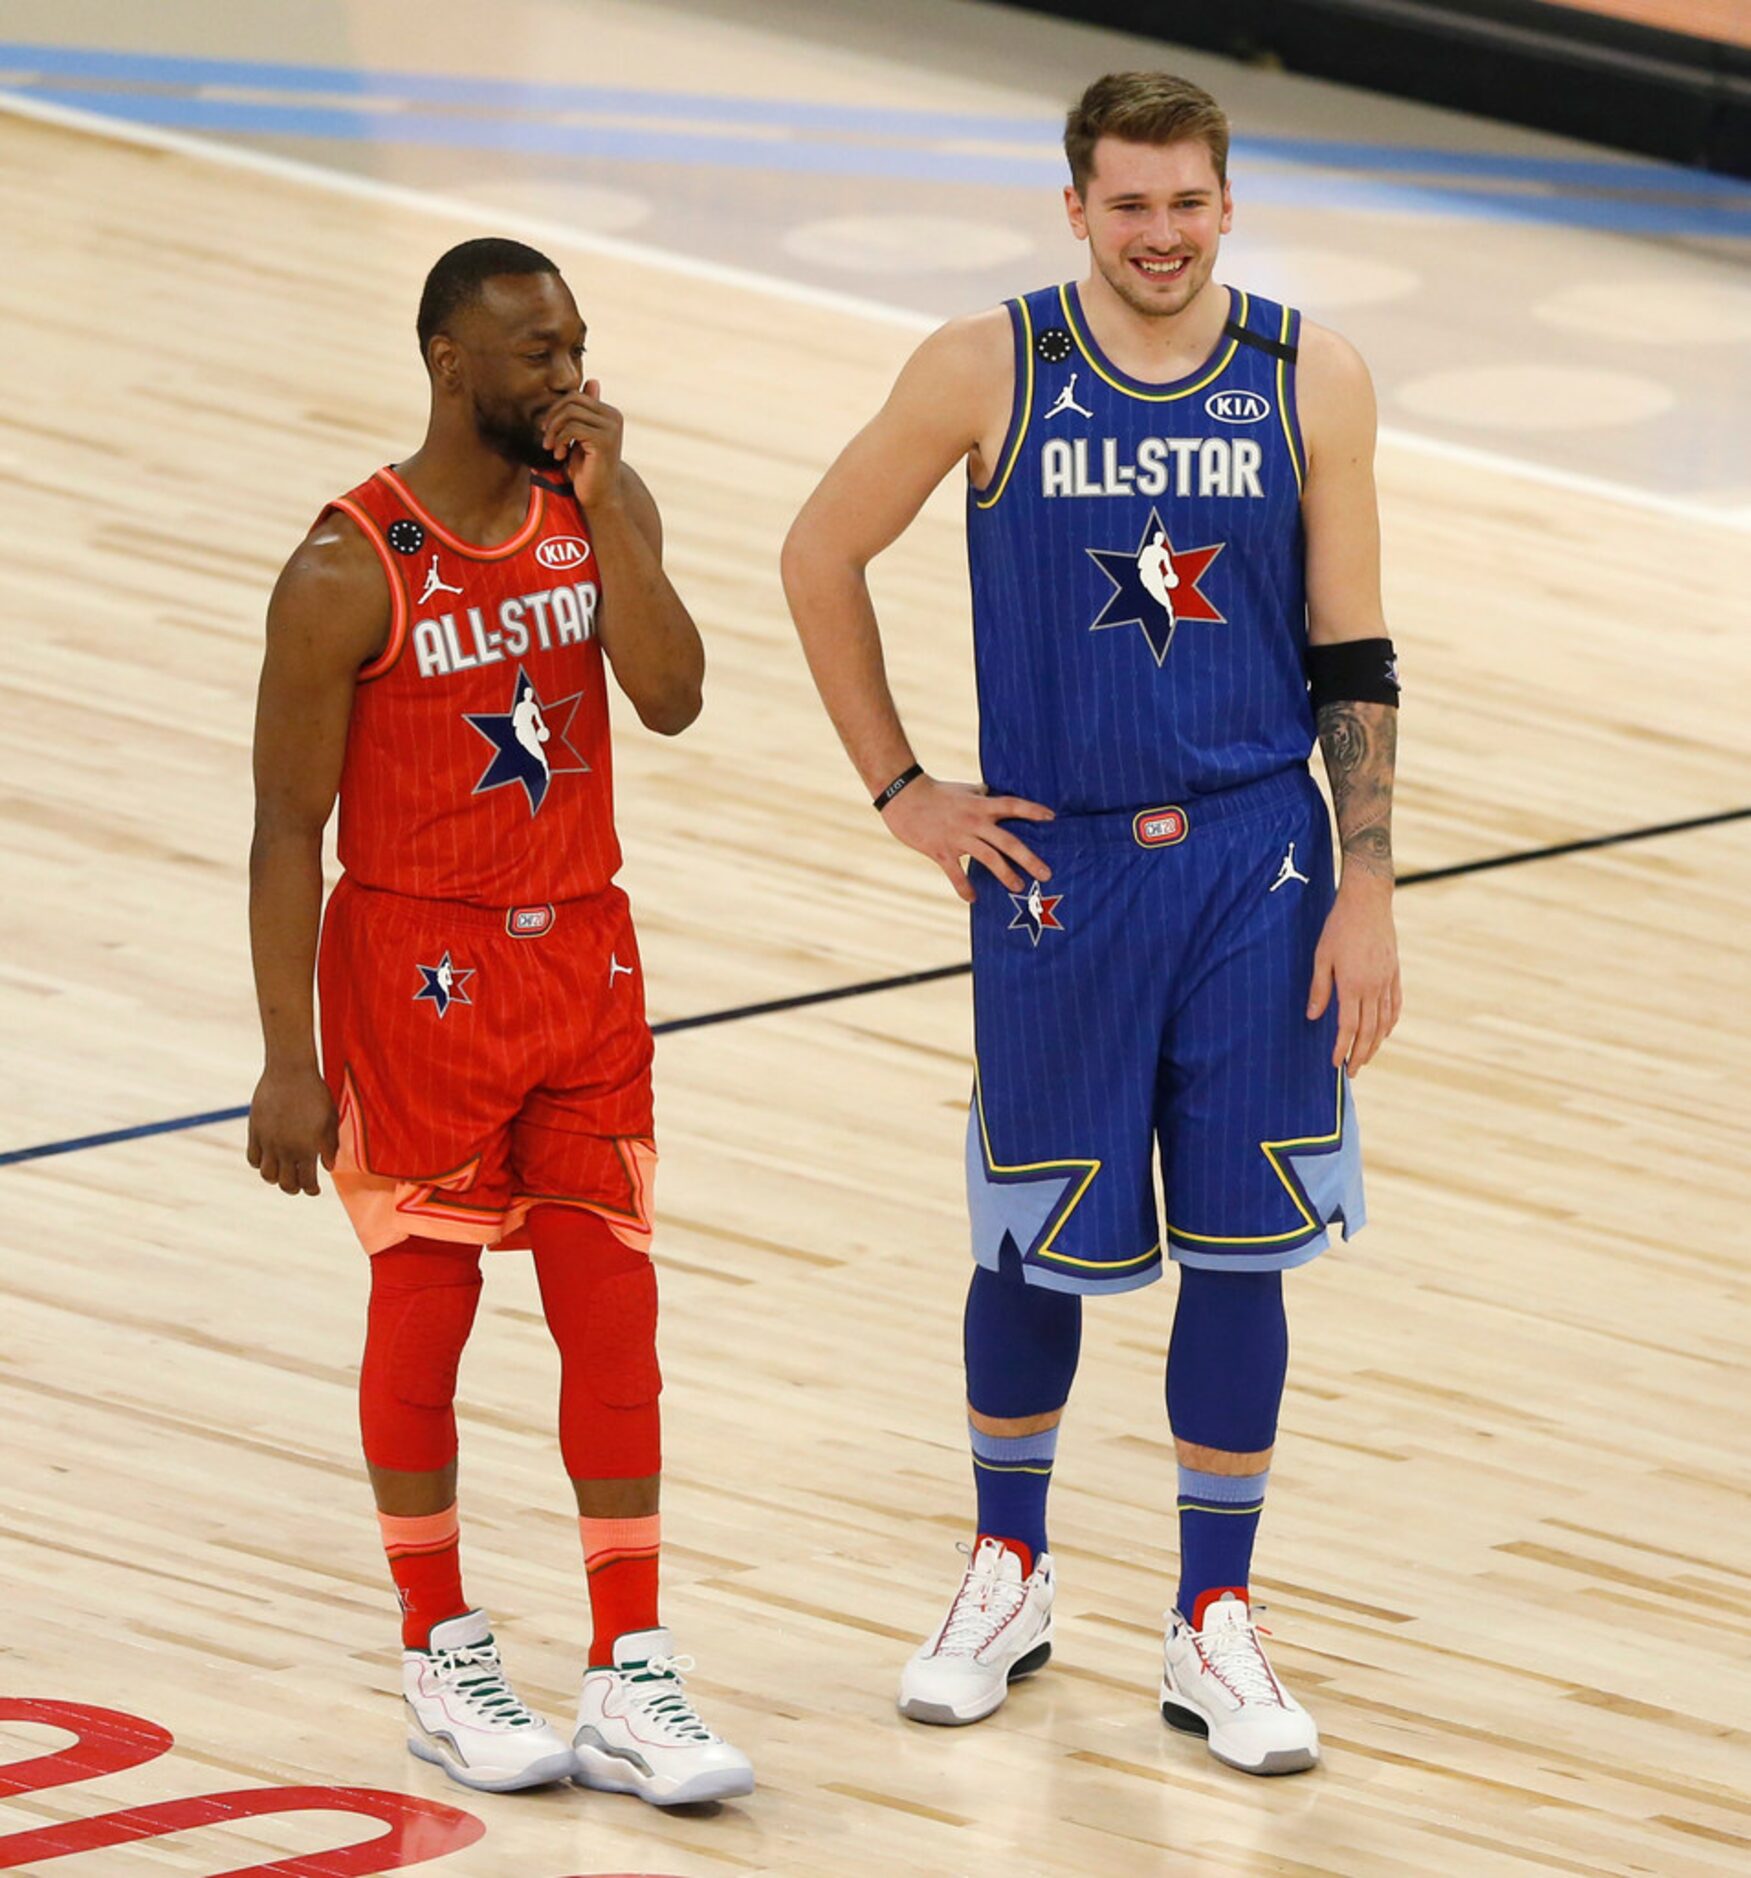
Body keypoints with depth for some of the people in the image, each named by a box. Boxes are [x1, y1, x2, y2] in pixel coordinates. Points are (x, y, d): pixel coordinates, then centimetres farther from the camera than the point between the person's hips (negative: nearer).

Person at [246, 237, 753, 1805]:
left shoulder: (601, 505, 0)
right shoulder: (349, 576, -15)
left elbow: (672, 696, -14)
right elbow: (287, 828, -12)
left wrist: (605, 502, -19)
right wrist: (289, 1063, -14)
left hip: (583, 956, 5)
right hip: (419, 972, -5)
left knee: (614, 1310, 1)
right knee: (424, 1310, 6)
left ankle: (631, 1685, 3)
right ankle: (443, 1662, 20)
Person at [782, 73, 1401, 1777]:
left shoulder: (1309, 384, -4)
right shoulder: (988, 373, -7)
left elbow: (1353, 660, 0)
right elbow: (820, 558, 5)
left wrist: (1368, 890, -4)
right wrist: (901, 792, 2)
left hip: (1257, 867, 1)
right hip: (1056, 866, -1)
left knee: (1240, 1244, 3)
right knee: (1034, 1239, 9)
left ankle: (1213, 1631, 14)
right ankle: (1008, 1579, 30)